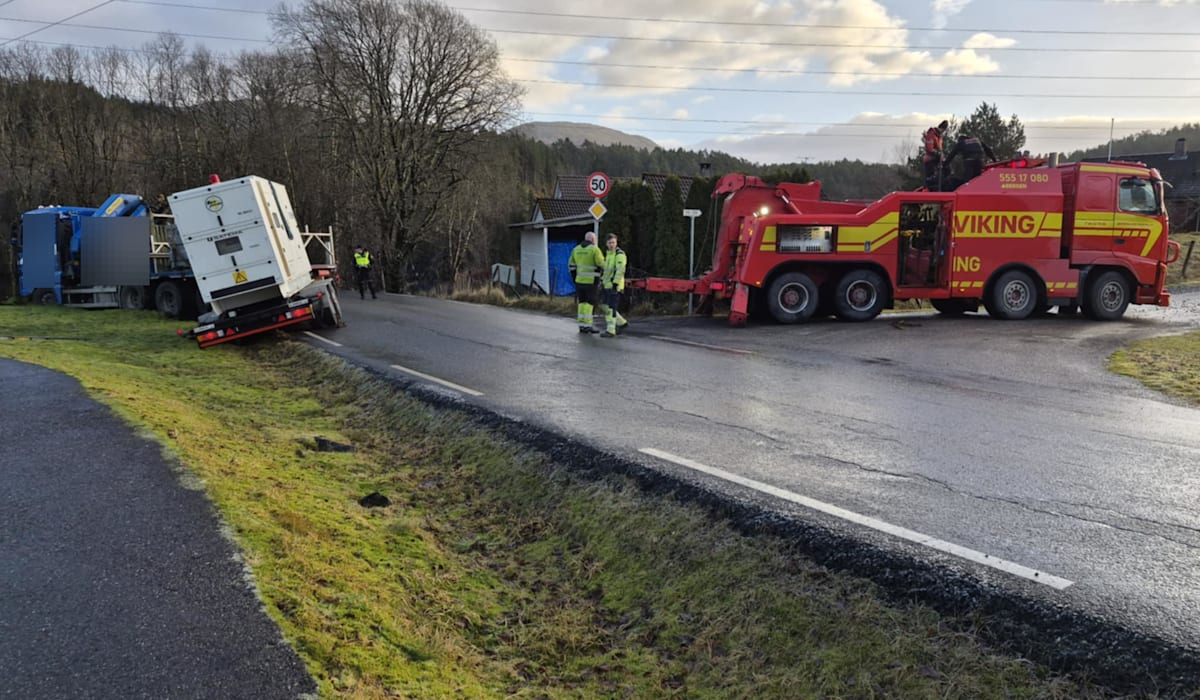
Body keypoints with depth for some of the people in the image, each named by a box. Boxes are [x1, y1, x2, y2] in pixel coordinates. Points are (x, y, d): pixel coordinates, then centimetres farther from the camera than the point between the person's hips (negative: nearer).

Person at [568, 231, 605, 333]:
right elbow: (602, 265, -13)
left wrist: (575, 279, 17)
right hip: (591, 282, -6)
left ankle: (582, 325, 10)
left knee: (582, 303, 10)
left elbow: (571, 266, 11)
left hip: (579, 281, 6)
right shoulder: (595, 249, -10)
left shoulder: (576, 249, 8)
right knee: (590, 304, 0)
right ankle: (587, 326, -2)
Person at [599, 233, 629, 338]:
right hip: (607, 285, 9)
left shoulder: (620, 254, -12)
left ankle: (610, 331, -7)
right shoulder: (608, 254, 16)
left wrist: (615, 283, -27)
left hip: (614, 286, -9)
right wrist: (602, 280, 19)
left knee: (611, 308, -10)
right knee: (606, 307, 13)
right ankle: (622, 323, 27)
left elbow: (620, 270, -21)